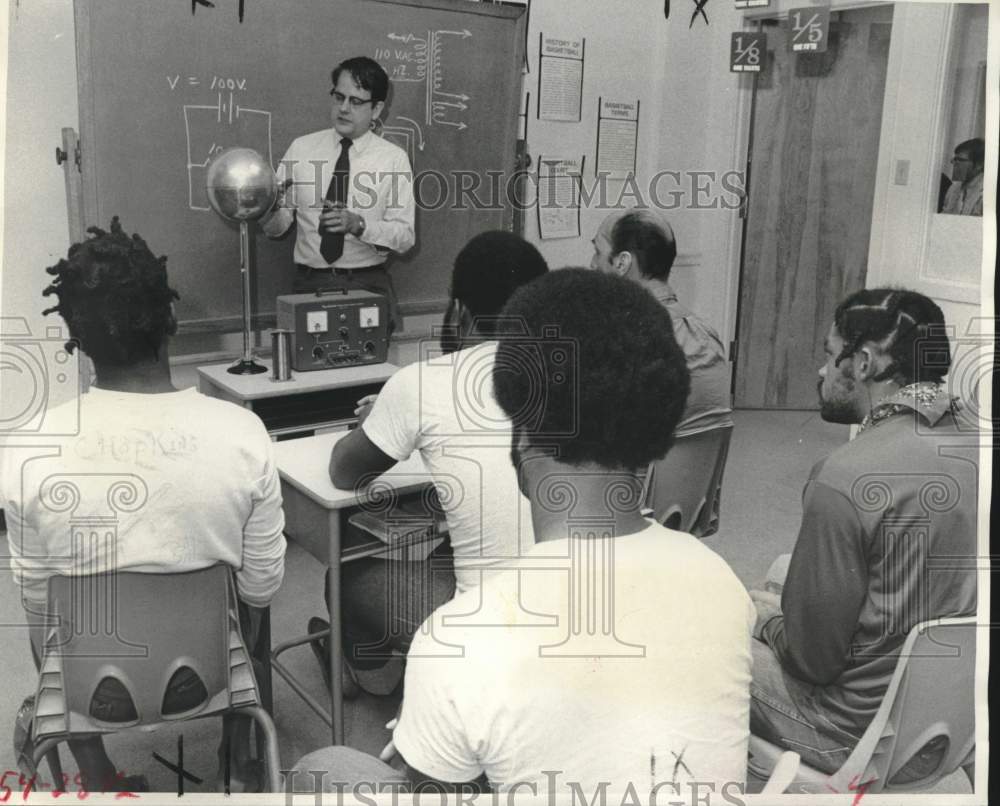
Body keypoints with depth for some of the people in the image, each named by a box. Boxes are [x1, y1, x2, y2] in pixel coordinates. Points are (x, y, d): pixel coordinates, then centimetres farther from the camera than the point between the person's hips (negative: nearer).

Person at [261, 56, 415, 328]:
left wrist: (358, 224, -19)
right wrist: (270, 208, -16)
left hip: (369, 284, -1)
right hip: (309, 283, 1)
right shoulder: (301, 148, 9)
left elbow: (404, 237, -4)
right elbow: (276, 228, 6)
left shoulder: (394, 159, 4)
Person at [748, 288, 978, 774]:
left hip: (861, 736, -7)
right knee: (776, 581, 20)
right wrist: (786, 606, 12)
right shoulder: (975, 450, -3)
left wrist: (767, 621, 1)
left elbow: (812, 657, -20)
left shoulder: (844, 479, -28)